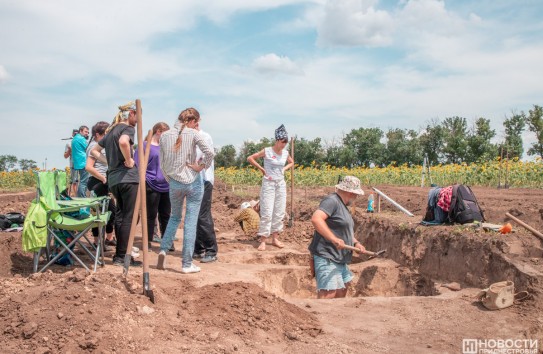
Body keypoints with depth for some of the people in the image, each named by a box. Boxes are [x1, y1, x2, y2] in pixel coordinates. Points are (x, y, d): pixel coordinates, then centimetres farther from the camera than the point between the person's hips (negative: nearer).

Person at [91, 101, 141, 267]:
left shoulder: (111, 130, 20)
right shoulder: (128, 128, -6)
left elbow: (95, 150, 26)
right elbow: (123, 142, -30)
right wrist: (129, 160, -17)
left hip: (113, 179, 9)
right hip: (128, 177, -8)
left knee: (120, 216, 14)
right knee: (128, 218, -4)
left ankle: (119, 254, 18)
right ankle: (122, 256, -2)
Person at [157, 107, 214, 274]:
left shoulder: (164, 136, 4)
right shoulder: (193, 133, -7)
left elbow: (162, 164, 7)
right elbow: (210, 152, -20)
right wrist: (201, 166, -6)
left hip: (174, 183, 3)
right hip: (193, 182, -3)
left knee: (175, 217, 24)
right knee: (190, 221, 3)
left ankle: (163, 250, 7)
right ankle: (187, 264, 6)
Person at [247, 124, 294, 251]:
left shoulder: (286, 153, 3)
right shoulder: (267, 151, -11)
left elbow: (291, 162, 24)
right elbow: (250, 158, -6)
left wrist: (284, 169, 5)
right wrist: (261, 169, -9)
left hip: (281, 184, 6)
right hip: (268, 183, -5)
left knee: (279, 212, 8)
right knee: (267, 213, -7)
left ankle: (275, 238, 20)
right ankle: (263, 241, 0)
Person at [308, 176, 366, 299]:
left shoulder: (342, 205, 17)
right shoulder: (332, 201, -14)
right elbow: (316, 219, -30)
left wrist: (356, 243, 9)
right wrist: (334, 239, -33)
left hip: (339, 258, 11)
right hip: (327, 257, -11)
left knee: (344, 285, 24)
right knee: (328, 294, -16)